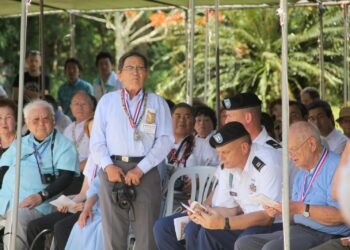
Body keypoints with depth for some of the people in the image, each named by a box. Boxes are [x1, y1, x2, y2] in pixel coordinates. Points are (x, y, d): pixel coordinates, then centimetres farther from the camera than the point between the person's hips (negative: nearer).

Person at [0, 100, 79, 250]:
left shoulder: (63, 145, 7)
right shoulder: (19, 145, 24)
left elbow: (66, 177, -4)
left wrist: (41, 196, -16)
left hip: (34, 204, -5)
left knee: (17, 216, -33)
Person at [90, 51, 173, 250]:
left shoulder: (158, 103, 10)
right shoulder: (107, 101, 13)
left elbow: (165, 140, 1)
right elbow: (97, 140, 10)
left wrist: (140, 169, -9)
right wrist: (108, 166, -8)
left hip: (146, 172, -1)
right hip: (113, 170, 1)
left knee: (147, 232, -4)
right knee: (113, 232, -1)